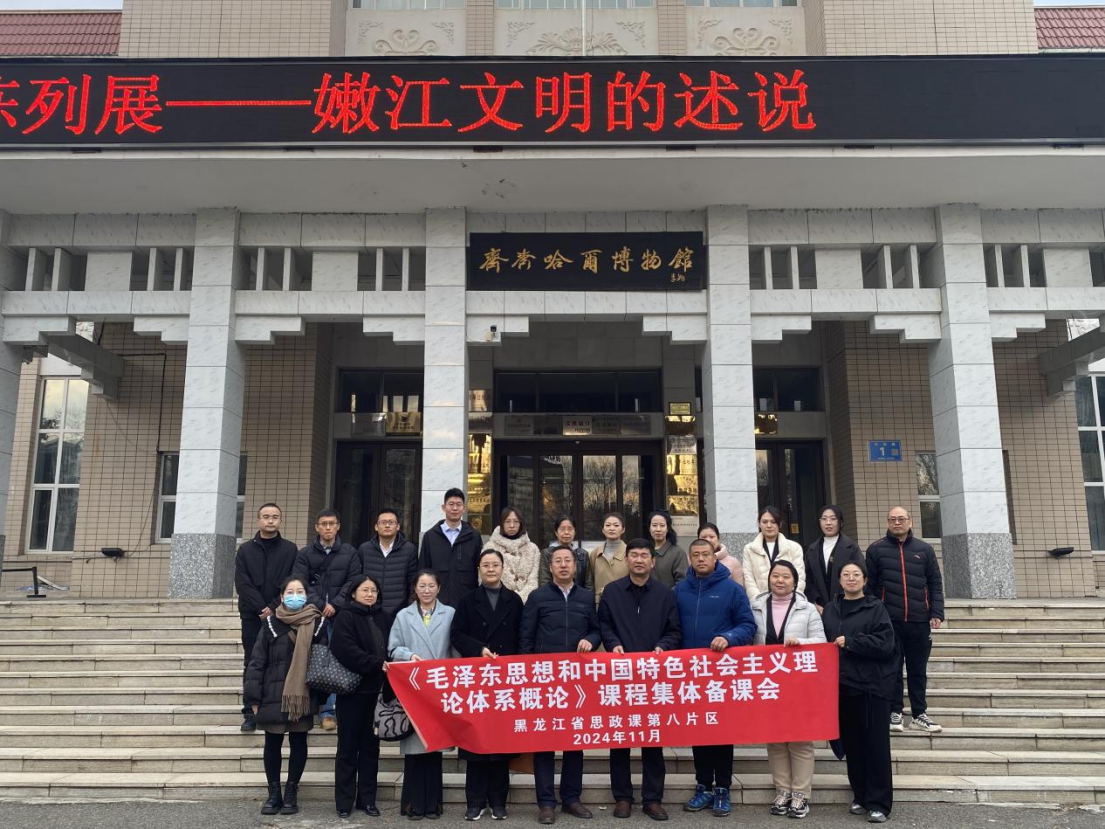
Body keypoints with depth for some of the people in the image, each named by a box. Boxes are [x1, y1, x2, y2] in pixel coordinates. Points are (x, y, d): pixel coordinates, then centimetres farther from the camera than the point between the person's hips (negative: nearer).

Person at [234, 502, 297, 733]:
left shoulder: (290, 549, 7)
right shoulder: (246, 550, 9)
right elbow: (243, 584, -1)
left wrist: (274, 607, -11)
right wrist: (262, 609, -11)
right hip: (253, 616, 1)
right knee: (252, 664, 3)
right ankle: (250, 713, 7)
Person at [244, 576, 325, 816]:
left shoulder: (316, 623, 0)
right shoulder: (271, 624, 0)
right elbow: (256, 662, 0)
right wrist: (254, 698, -4)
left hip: (303, 696, 0)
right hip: (273, 696, 0)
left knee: (298, 743, 8)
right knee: (272, 743, 8)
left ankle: (291, 793, 21)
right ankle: (274, 794, 21)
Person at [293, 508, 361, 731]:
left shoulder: (350, 553, 9)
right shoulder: (305, 554, 9)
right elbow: (300, 584, 0)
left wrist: (335, 605, -8)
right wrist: (319, 606, -10)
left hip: (340, 615, 0)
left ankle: (328, 710, 3)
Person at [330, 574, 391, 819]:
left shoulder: (383, 617, 11)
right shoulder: (345, 617, -4)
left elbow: (391, 647, 12)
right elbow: (346, 650, -17)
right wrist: (377, 664, -21)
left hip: (376, 690, 4)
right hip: (352, 690, -4)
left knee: (371, 745, 10)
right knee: (348, 746, 4)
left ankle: (367, 798, 18)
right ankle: (344, 800, 12)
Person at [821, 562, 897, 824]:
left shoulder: (875, 608, -2)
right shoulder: (830, 610, 9)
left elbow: (884, 643, -13)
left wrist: (849, 642, -13)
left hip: (872, 685, -4)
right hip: (842, 685, 4)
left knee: (876, 744, -1)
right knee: (852, 743, 10)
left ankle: (879, 803, 6)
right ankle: (860, 796, 23)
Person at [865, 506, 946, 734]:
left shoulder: (924, 549, 8)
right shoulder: (876, 550, 3)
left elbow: (935, 584, 8)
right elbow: (868, 586, 1)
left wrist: (937, 613, -2)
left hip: (919, 620, 2)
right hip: (888, 620, -2)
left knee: (918, 670, 8)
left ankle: (919, 715, 18)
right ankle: (894, 713, 12)